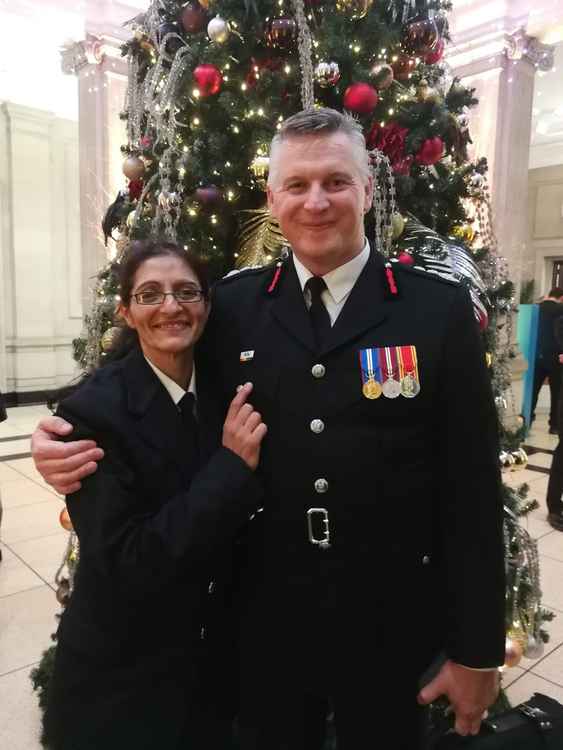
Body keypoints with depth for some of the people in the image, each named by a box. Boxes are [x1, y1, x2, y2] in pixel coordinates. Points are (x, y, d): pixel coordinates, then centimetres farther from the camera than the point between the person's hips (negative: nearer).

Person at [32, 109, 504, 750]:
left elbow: (473, 489, -7)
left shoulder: (440, 310, -8)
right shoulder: (231, 306, -3)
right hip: (265, 628, 2)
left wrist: (476, 651, -4)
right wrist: (68, 442, -12)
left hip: (392, 634, -1)